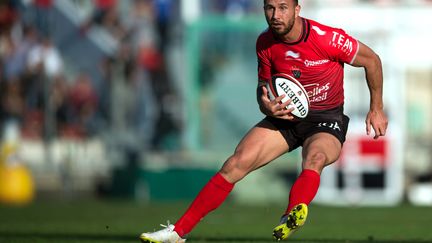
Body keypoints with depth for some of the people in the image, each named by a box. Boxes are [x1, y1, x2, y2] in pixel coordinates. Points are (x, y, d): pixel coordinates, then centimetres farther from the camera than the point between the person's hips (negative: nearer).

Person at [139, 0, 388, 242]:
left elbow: (372, 60, -4)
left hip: (326, 121, -4)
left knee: (314, 159, -38)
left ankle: (293, 216, -67)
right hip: (285, 115, 4)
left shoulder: (328, 38, -19)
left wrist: (377, 109, 0)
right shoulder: (265, 43, -5)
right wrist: (266, 106, -13)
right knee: (236, 163, -13)